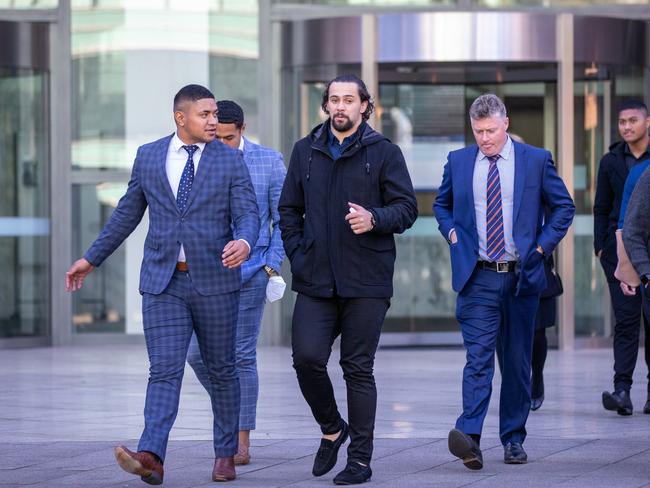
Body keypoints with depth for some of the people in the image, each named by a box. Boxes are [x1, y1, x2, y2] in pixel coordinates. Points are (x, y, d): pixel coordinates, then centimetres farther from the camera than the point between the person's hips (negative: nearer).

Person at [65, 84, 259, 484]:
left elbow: (248, 215, -7)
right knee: (165, 370, -11)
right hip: (163, 283, 0)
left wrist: (243, 243, -31)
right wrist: (91, 259, 17)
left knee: (221, 369, 9)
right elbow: (128, 212, 15)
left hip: (215, 281, 0)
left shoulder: (230, 159, 0)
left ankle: (226, 454, 24)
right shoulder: (149, 157, 5)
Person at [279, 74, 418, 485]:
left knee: (359, 369, 0)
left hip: (366, 281, -3)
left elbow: (407, 207, 0)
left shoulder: (384, 152, 2)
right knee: (307, 358, -10)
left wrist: (375, 219, -20)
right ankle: (331, 429, 17)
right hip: (315, 281, 3)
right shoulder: (306, 151, 12)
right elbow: (289, 209, 17)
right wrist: (297, 254, 4)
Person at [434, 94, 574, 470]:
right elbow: (442, 205, 22)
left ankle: (514, 439, 15)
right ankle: (470, 437, -26)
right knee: (478, 356, -14)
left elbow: (563, 206, 9)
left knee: (517, 362, 7)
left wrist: (543, 245, -1)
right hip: (477, 278, 0)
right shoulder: (458, 161, 7)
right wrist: (452, 234, 4)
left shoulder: (536, 160, 2)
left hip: (522, 276, 0)